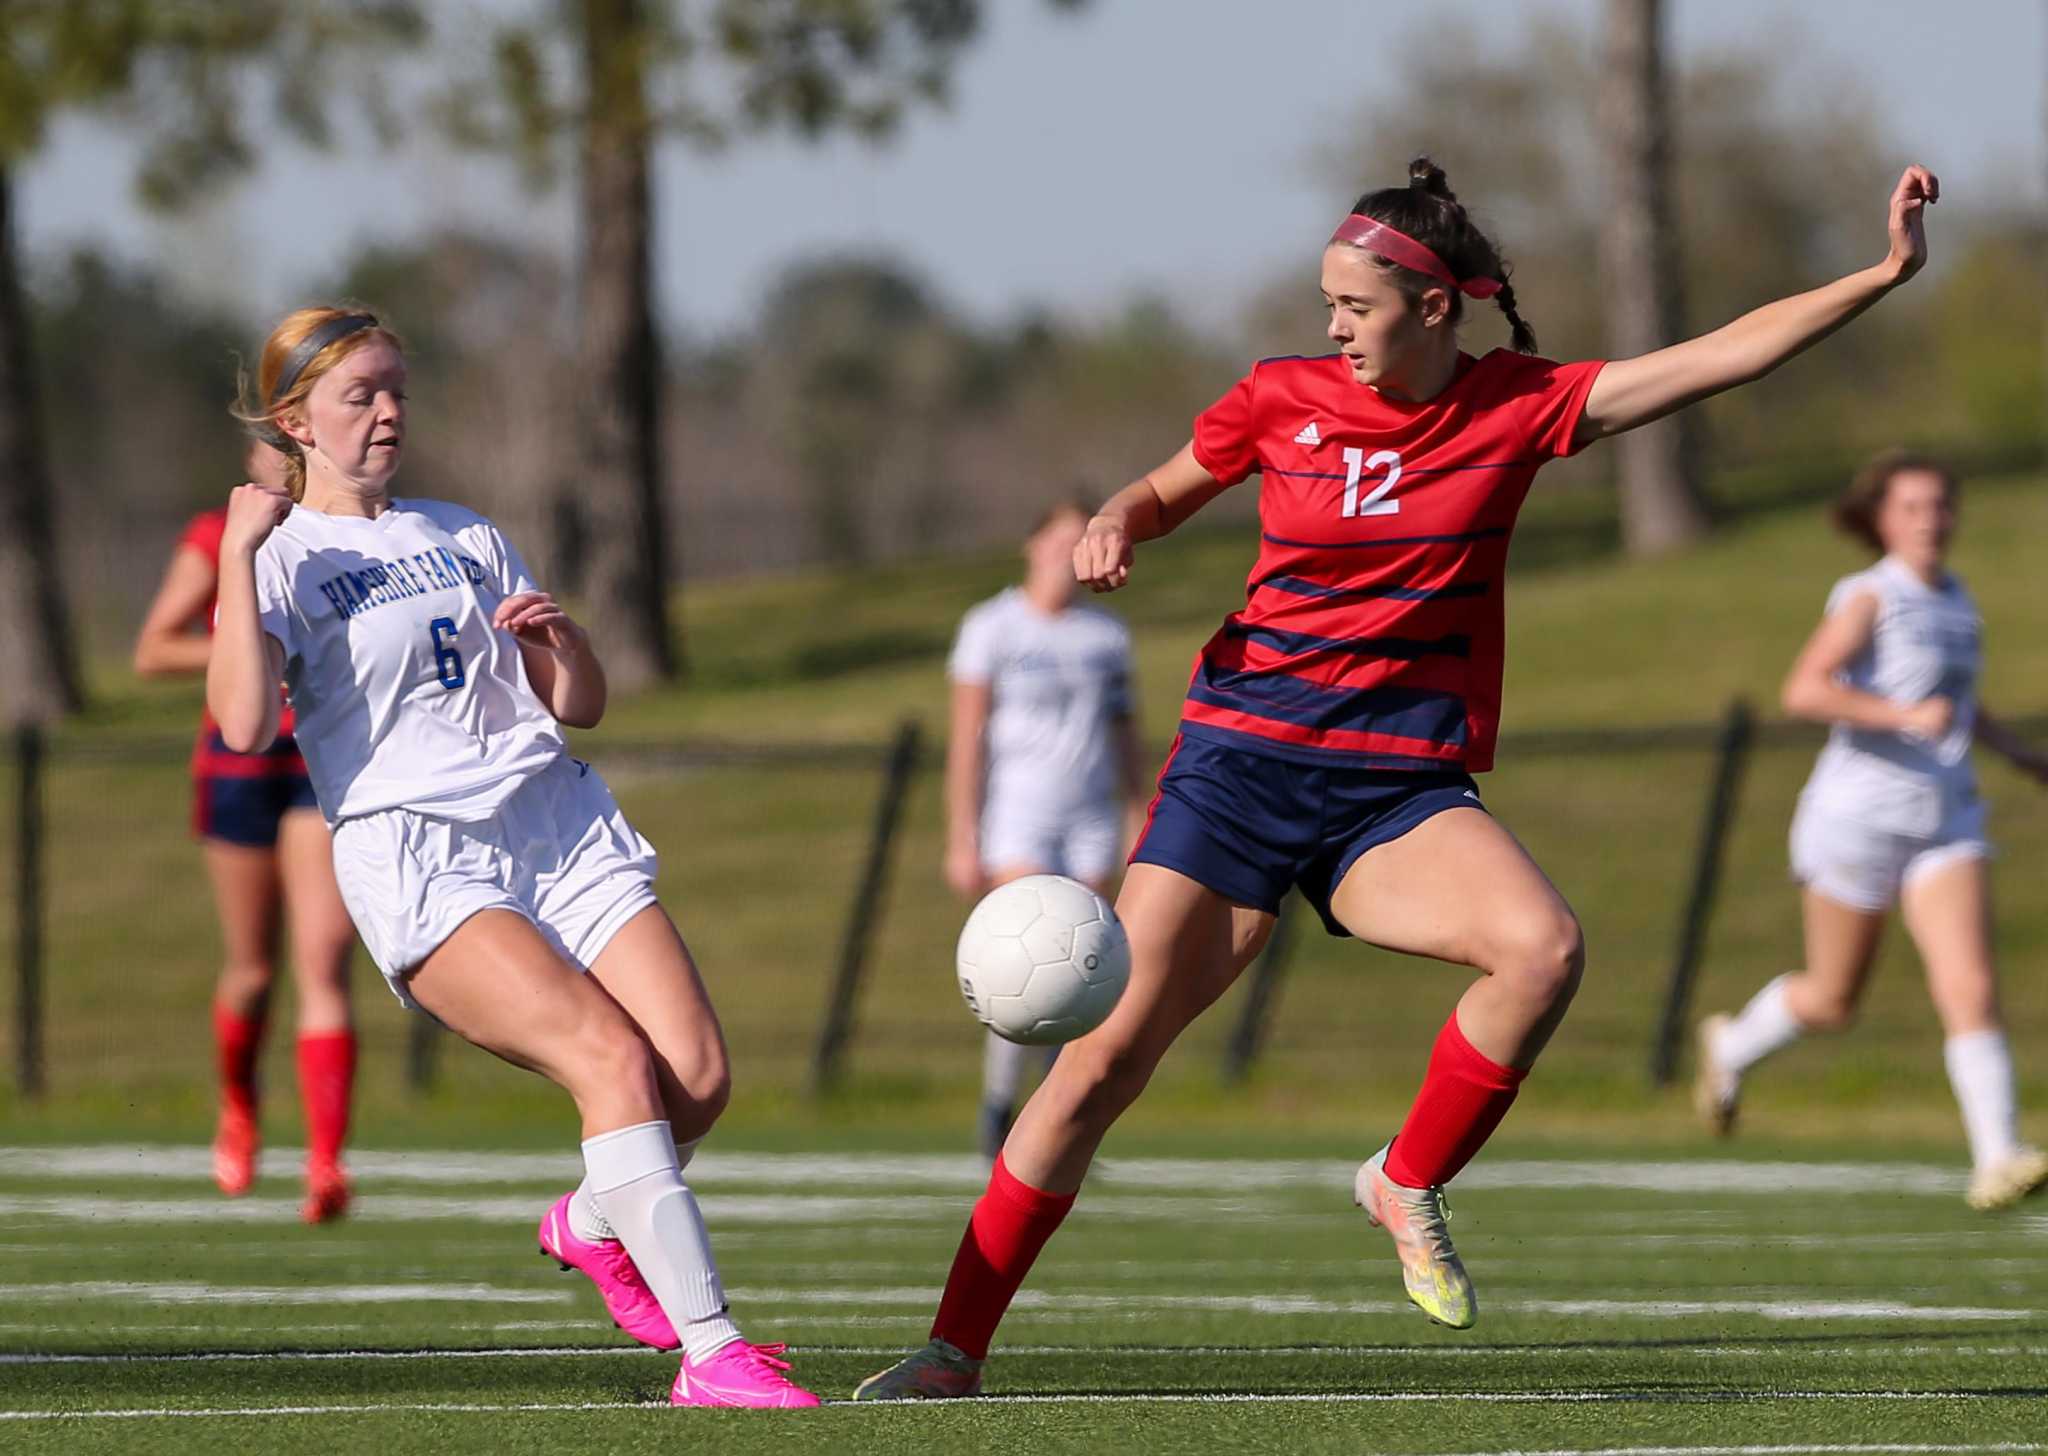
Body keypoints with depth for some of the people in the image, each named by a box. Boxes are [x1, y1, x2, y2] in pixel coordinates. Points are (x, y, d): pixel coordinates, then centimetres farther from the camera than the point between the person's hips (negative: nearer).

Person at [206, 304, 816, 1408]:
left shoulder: (465, 537, 21)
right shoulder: (277, 556, 3)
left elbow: (580, 705, 20)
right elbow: (242, 724, -16)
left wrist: (559, 635, -1)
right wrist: (240, 553, -15)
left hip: (564, 828, 6)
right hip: (417, 857, -6)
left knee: (698, 1077, -12)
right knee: (616, 1061, -25)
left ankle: (593, 1224, 20)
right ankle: (709, 1350, -27)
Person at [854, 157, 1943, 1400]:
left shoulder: (1518, 410, -1)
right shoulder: (1282, 398, 0)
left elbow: (1728, 355, -5)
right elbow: (1166, 491, 19)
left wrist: (1886, 274, -11)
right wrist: (1115, 527, -3)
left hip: (1401, 785, 0)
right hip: (1242, 758, 0)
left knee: (1543, 948, -29)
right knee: (1106, 1054, -8)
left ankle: (1410, 1187, -5)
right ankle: (955, 1350, 1)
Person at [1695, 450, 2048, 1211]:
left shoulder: (1956, 598, 10)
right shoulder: (1868, 597, -12)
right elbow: (1804, 691, -24)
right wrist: (1905, 717, -27)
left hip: (1947, 822, 5)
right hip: (1860, 816, -5)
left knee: (1972, 989, -13)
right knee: (1833, 999, 11)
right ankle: (1732, 1047, 42)